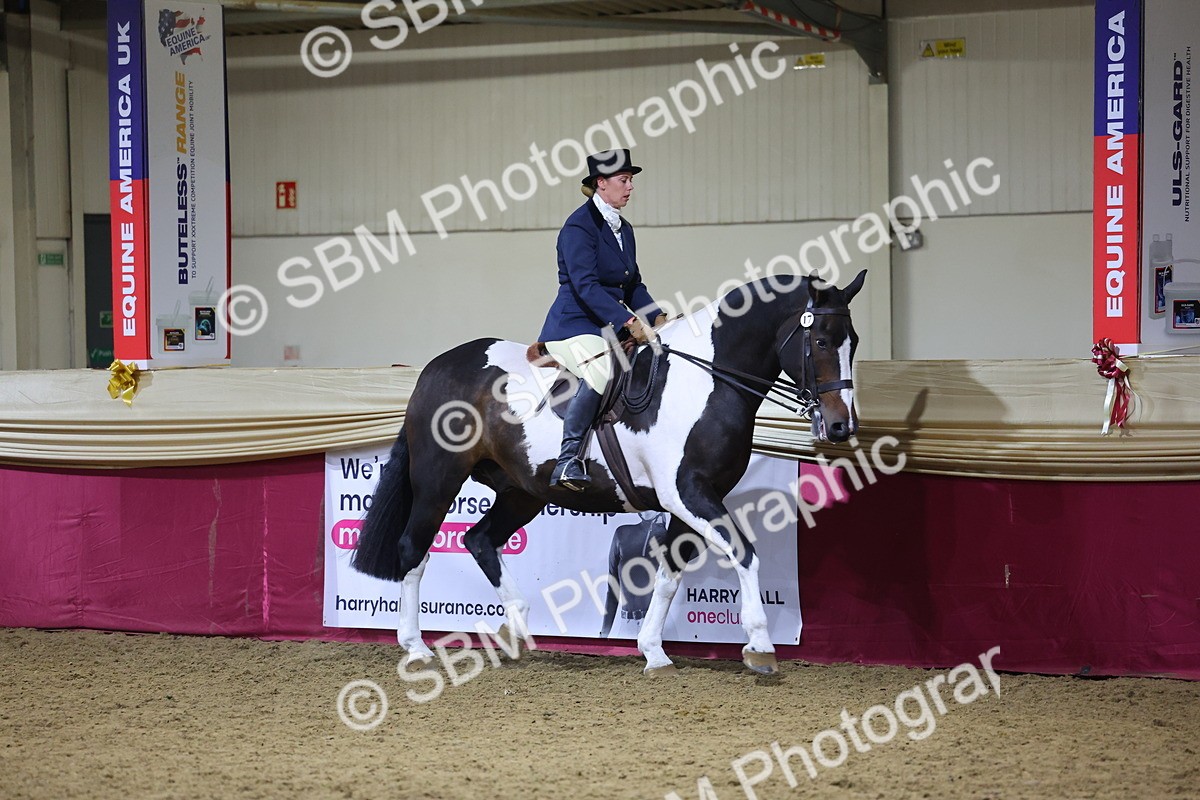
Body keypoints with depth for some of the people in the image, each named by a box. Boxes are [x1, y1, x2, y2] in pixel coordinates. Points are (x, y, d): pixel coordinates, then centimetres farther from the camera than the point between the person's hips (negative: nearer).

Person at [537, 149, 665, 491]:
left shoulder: (624, 230, 16)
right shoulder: (580, 225, -11)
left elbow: (633, 284, 18)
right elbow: (585, 284, -21)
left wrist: (656, 316, 0)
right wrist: (628, 321, -29)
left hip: (609, 328, 9)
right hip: (573, 325, -9)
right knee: (602, 369, -35)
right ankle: (568, 460, -32)